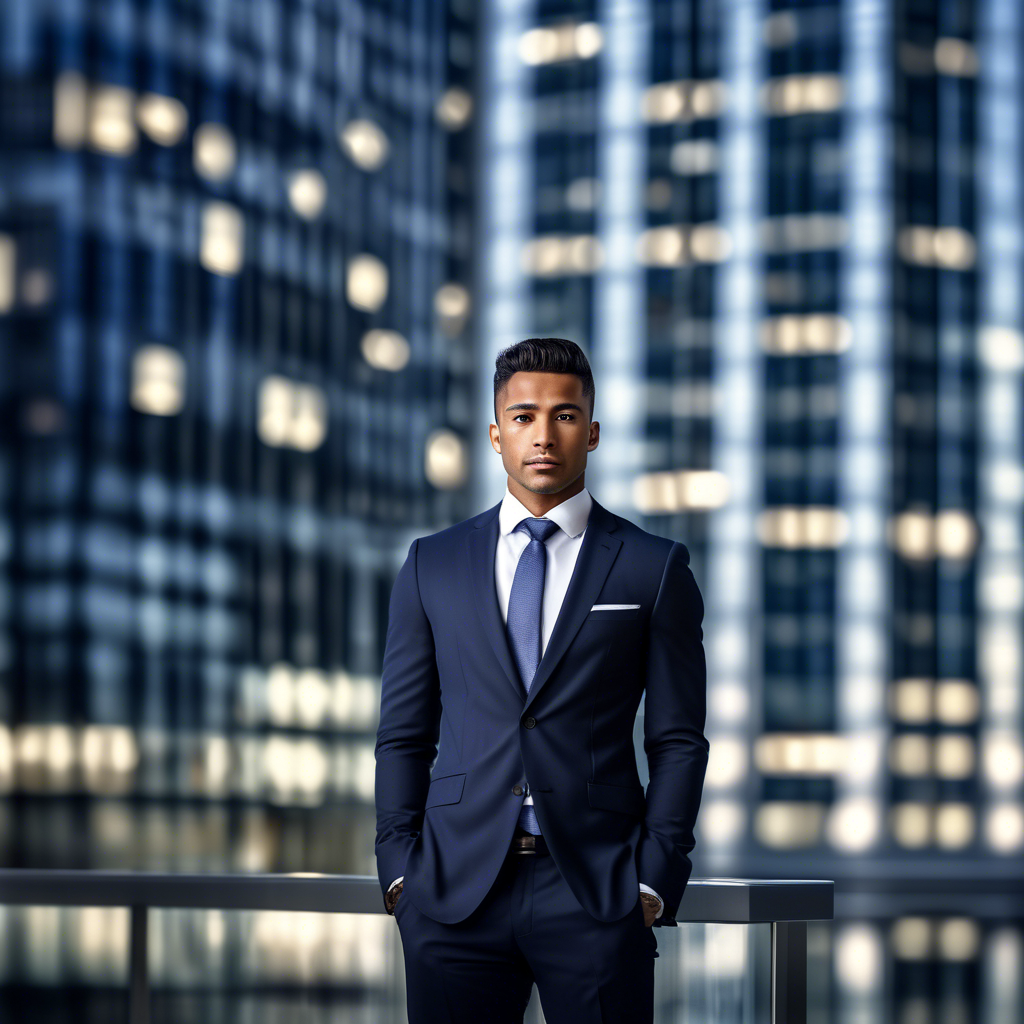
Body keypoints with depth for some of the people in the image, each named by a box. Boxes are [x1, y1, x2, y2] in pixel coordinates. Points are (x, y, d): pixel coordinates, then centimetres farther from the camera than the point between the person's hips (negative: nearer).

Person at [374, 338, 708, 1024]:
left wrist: (654, 882, -5)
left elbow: (678, 741, 4)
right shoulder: (433, 565, 11)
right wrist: (400, 869, 2)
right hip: (455, 895, 2)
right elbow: (403, 732, 11)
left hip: (598, 895, -1)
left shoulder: (655, 568, 5)